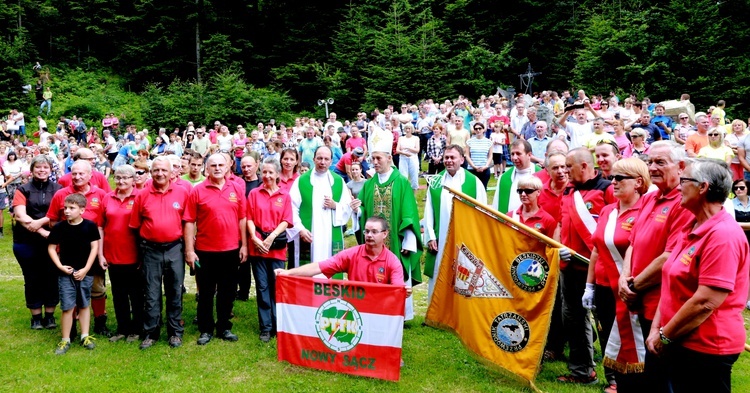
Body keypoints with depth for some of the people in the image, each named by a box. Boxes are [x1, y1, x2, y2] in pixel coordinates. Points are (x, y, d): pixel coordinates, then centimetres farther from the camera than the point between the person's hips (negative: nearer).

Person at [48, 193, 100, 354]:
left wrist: (86, 269, -9)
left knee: (84, 305, 12)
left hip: (85, 273, 0)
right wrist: (60, 266, -9)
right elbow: (51, 247, 3)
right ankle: (65, 340, 11)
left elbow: (94, 247, -4)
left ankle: (85, 336, 22)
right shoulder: (59, 227, -5)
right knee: (67, 307, 1)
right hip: (66, 273, 0)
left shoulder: (90, 226, -7)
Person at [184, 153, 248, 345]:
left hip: (231, 250, 2)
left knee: (227, 292, 12)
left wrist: (244, 245, 3)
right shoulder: (197, 191, -5)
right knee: (206, 293, 10)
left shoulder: (237, 189, 2)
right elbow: (189, 222, -6)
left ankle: (224, 327, 26)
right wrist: (189, 250, -10)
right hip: (205, 251, -2)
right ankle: (206, 329, 23)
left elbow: (242, 218, 5)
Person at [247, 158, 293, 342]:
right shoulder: (254, 193, 7)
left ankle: (278, 325, 13)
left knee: (277, 286, 2)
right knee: (262, 286, 5)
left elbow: (286, 221, -1)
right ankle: (266, 327, 12)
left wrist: (271, 237, -12)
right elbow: (249, 219, 3)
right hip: (257, 245, 1)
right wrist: (255, 238, -11)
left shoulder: (284, 196, 5)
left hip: (277, 246, -1)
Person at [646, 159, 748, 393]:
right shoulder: (691, 228, 10)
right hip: (679, 344, 8)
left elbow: (705, 302, -25)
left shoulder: (723, 235, -19)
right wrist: (656, 329, 3)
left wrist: (665, 336, -15)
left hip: (706, 348, -8)